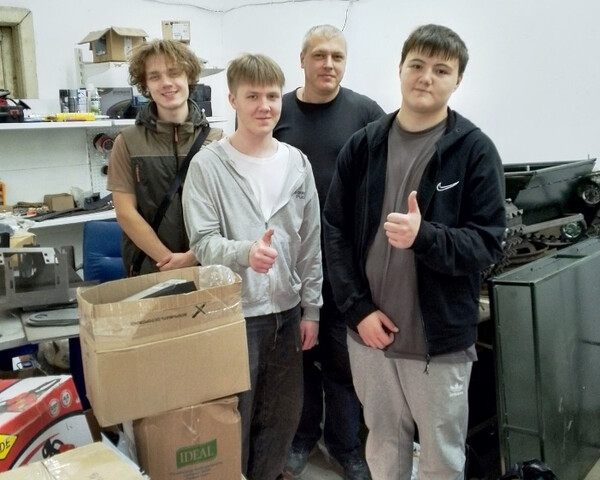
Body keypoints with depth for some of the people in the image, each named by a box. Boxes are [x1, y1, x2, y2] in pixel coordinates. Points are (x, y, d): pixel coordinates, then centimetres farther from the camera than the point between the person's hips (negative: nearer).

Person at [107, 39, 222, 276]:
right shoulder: (127, 142, 2)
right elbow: (126, 213, -3)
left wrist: (193, 256, -14)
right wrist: (168, 259, -10)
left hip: (207, 264, 0)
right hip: (150, 268, 0)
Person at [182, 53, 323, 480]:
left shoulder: (297, 163, 3)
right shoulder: (208, 165, -9)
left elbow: (311, 242, 6)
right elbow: (202, 242, -13)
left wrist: (311, 309, 6)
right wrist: (245, 252, -33)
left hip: (287, 311, 4)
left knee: (283, 417, 17)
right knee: (234, 418, 8)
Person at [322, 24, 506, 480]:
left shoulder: (474, 149, -8)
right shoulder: (362, 145, 1)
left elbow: (489, 243, -10)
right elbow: (336, 230, 1)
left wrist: (424, 236, -29)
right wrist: (358, 308, -8)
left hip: (441, 336, -3)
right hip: (371, 329, 3)